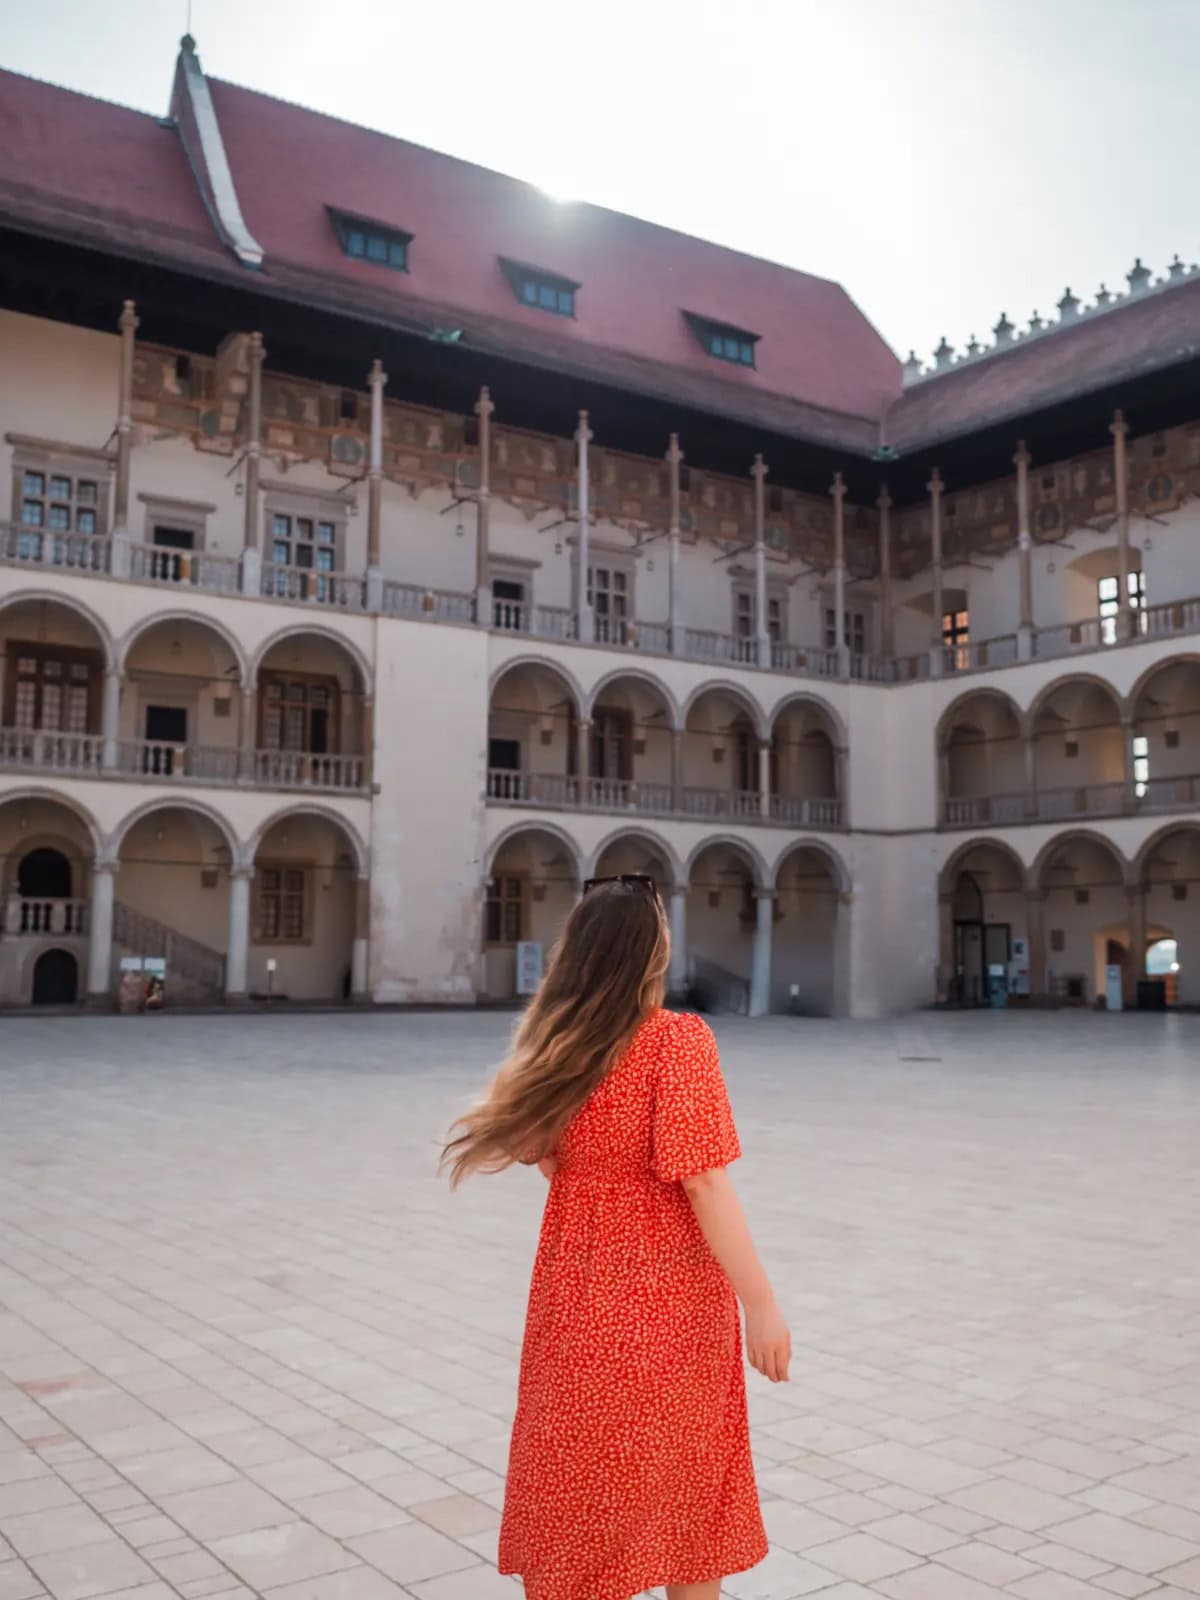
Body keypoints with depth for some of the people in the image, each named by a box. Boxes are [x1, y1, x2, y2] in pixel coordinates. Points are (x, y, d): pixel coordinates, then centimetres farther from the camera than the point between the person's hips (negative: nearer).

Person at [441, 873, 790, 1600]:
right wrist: (761, 1305, -17)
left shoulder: (556, 1043, -5)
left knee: (580, 1481, 18)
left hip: (581, 1291, 4)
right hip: (671, 1298, -4)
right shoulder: (679, 1039, -20)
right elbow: (704, 1186, -22)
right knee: (687, 1482, 16)